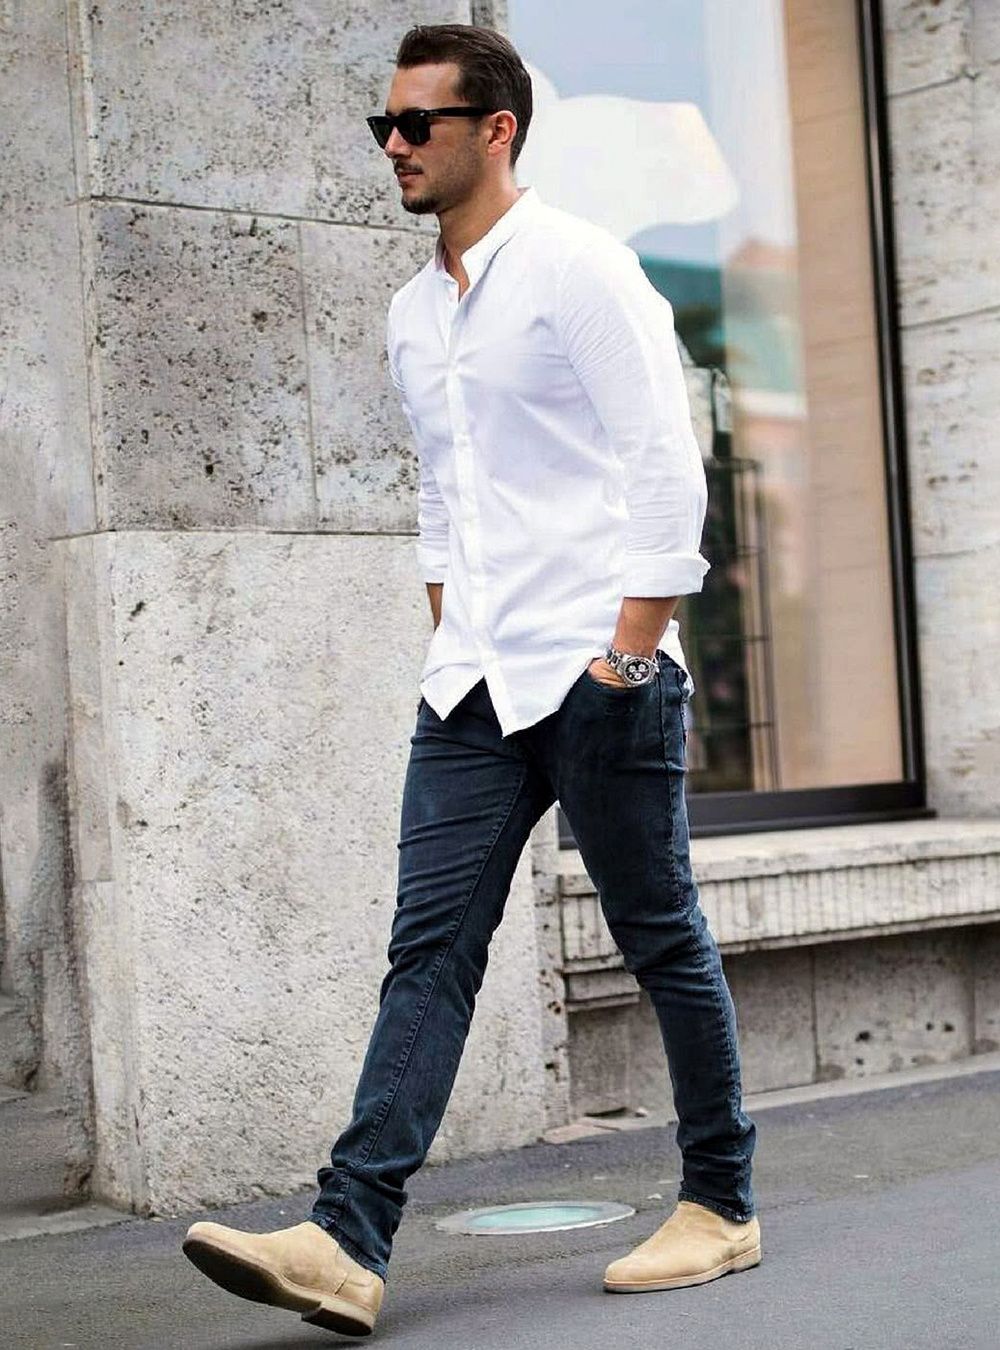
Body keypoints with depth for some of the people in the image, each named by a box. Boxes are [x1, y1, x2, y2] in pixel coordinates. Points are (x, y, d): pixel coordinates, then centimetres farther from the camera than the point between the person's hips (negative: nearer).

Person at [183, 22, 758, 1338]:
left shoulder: (577, 266, -5)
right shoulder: (413, 312, 17)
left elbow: (667, 461, -10)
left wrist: (630, 648, -15)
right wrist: (452, 633, 15)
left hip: (599, 671, -6)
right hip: (472, 685, 6)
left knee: (661, 938, 4)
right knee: (430, 946, -3)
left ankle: (721, 1206, 19)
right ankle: (348, 1243, -9)